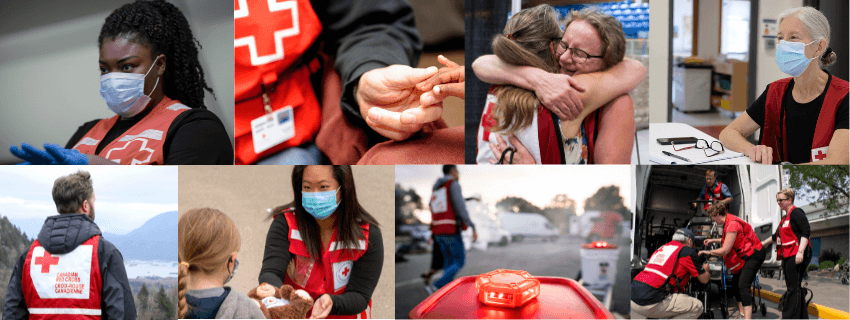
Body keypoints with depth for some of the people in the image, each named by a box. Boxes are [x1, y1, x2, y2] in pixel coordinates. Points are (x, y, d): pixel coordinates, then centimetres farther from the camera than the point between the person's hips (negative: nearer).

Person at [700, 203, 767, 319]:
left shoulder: (732, 224, -24)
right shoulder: (728, 222, 8)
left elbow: (725, 250, -22)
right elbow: (730, 240, 26)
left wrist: (708, 252, -10)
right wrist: (713, 240, 25)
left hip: (754, 255, -11)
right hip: (745, 256, 11)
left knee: (743, 285, -23)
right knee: (735, 284, 14)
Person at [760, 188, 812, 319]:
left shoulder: (796, 213, -7)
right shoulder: (785, 217, 21)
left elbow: (806, 232, -17)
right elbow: (777, 235, 35)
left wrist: (800, 251, -25)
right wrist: (764, 243, 43)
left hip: (796, 256, -10)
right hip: (787, 256, 10)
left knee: (794, 288, -10)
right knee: (793, 287, 11)